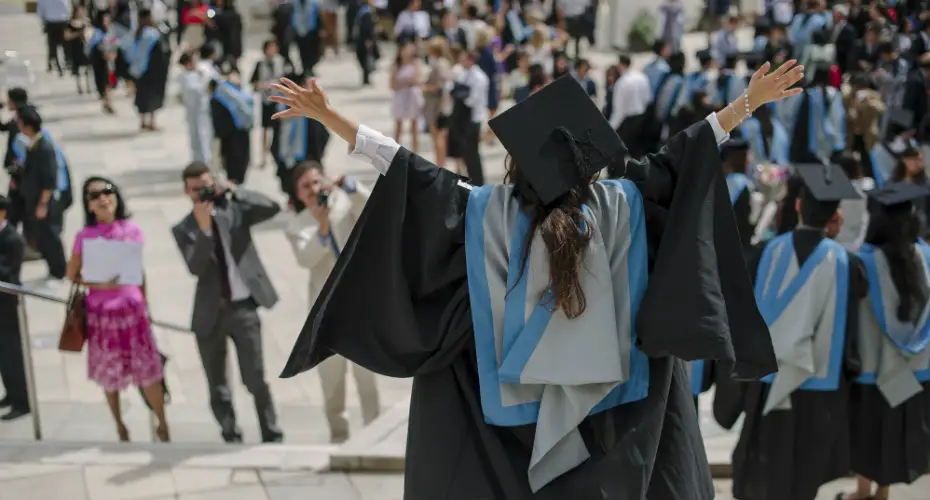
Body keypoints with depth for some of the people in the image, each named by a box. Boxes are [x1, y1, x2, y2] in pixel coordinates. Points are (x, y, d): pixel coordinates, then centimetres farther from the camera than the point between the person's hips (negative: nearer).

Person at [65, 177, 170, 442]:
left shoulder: (132, 230, -3)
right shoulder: (85, 237, -9)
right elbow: (72, 276, 0)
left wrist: (145, 304, 13)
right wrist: (99, 284, -16)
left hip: (132, 309, 1)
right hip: (101, 312, -1)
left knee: (148, 370, 2)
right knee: (110, 373, 11)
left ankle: (163, 424, 21)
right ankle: (120, 427, 30)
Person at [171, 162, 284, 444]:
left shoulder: (234, 210, 5)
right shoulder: (183, 229, 3)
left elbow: (272, 208, -10)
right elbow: (195, 267, -12)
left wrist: (235, 192, -14)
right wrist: (204, 229, -21)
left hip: (243, 307, -1)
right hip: (210, 313, 1)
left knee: (255, 379, -5)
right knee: (217, 387, 8)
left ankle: (272, 436, 6)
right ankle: (231, 439, 19)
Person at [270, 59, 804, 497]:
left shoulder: (486, 212, -11)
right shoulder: (618, 207, -8)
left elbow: (413, 173, -10)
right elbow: (678, 163, -2)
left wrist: (330, 118, -5)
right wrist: (748, 103, 7)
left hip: (503, 426, -1)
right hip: (605, 422, 1)